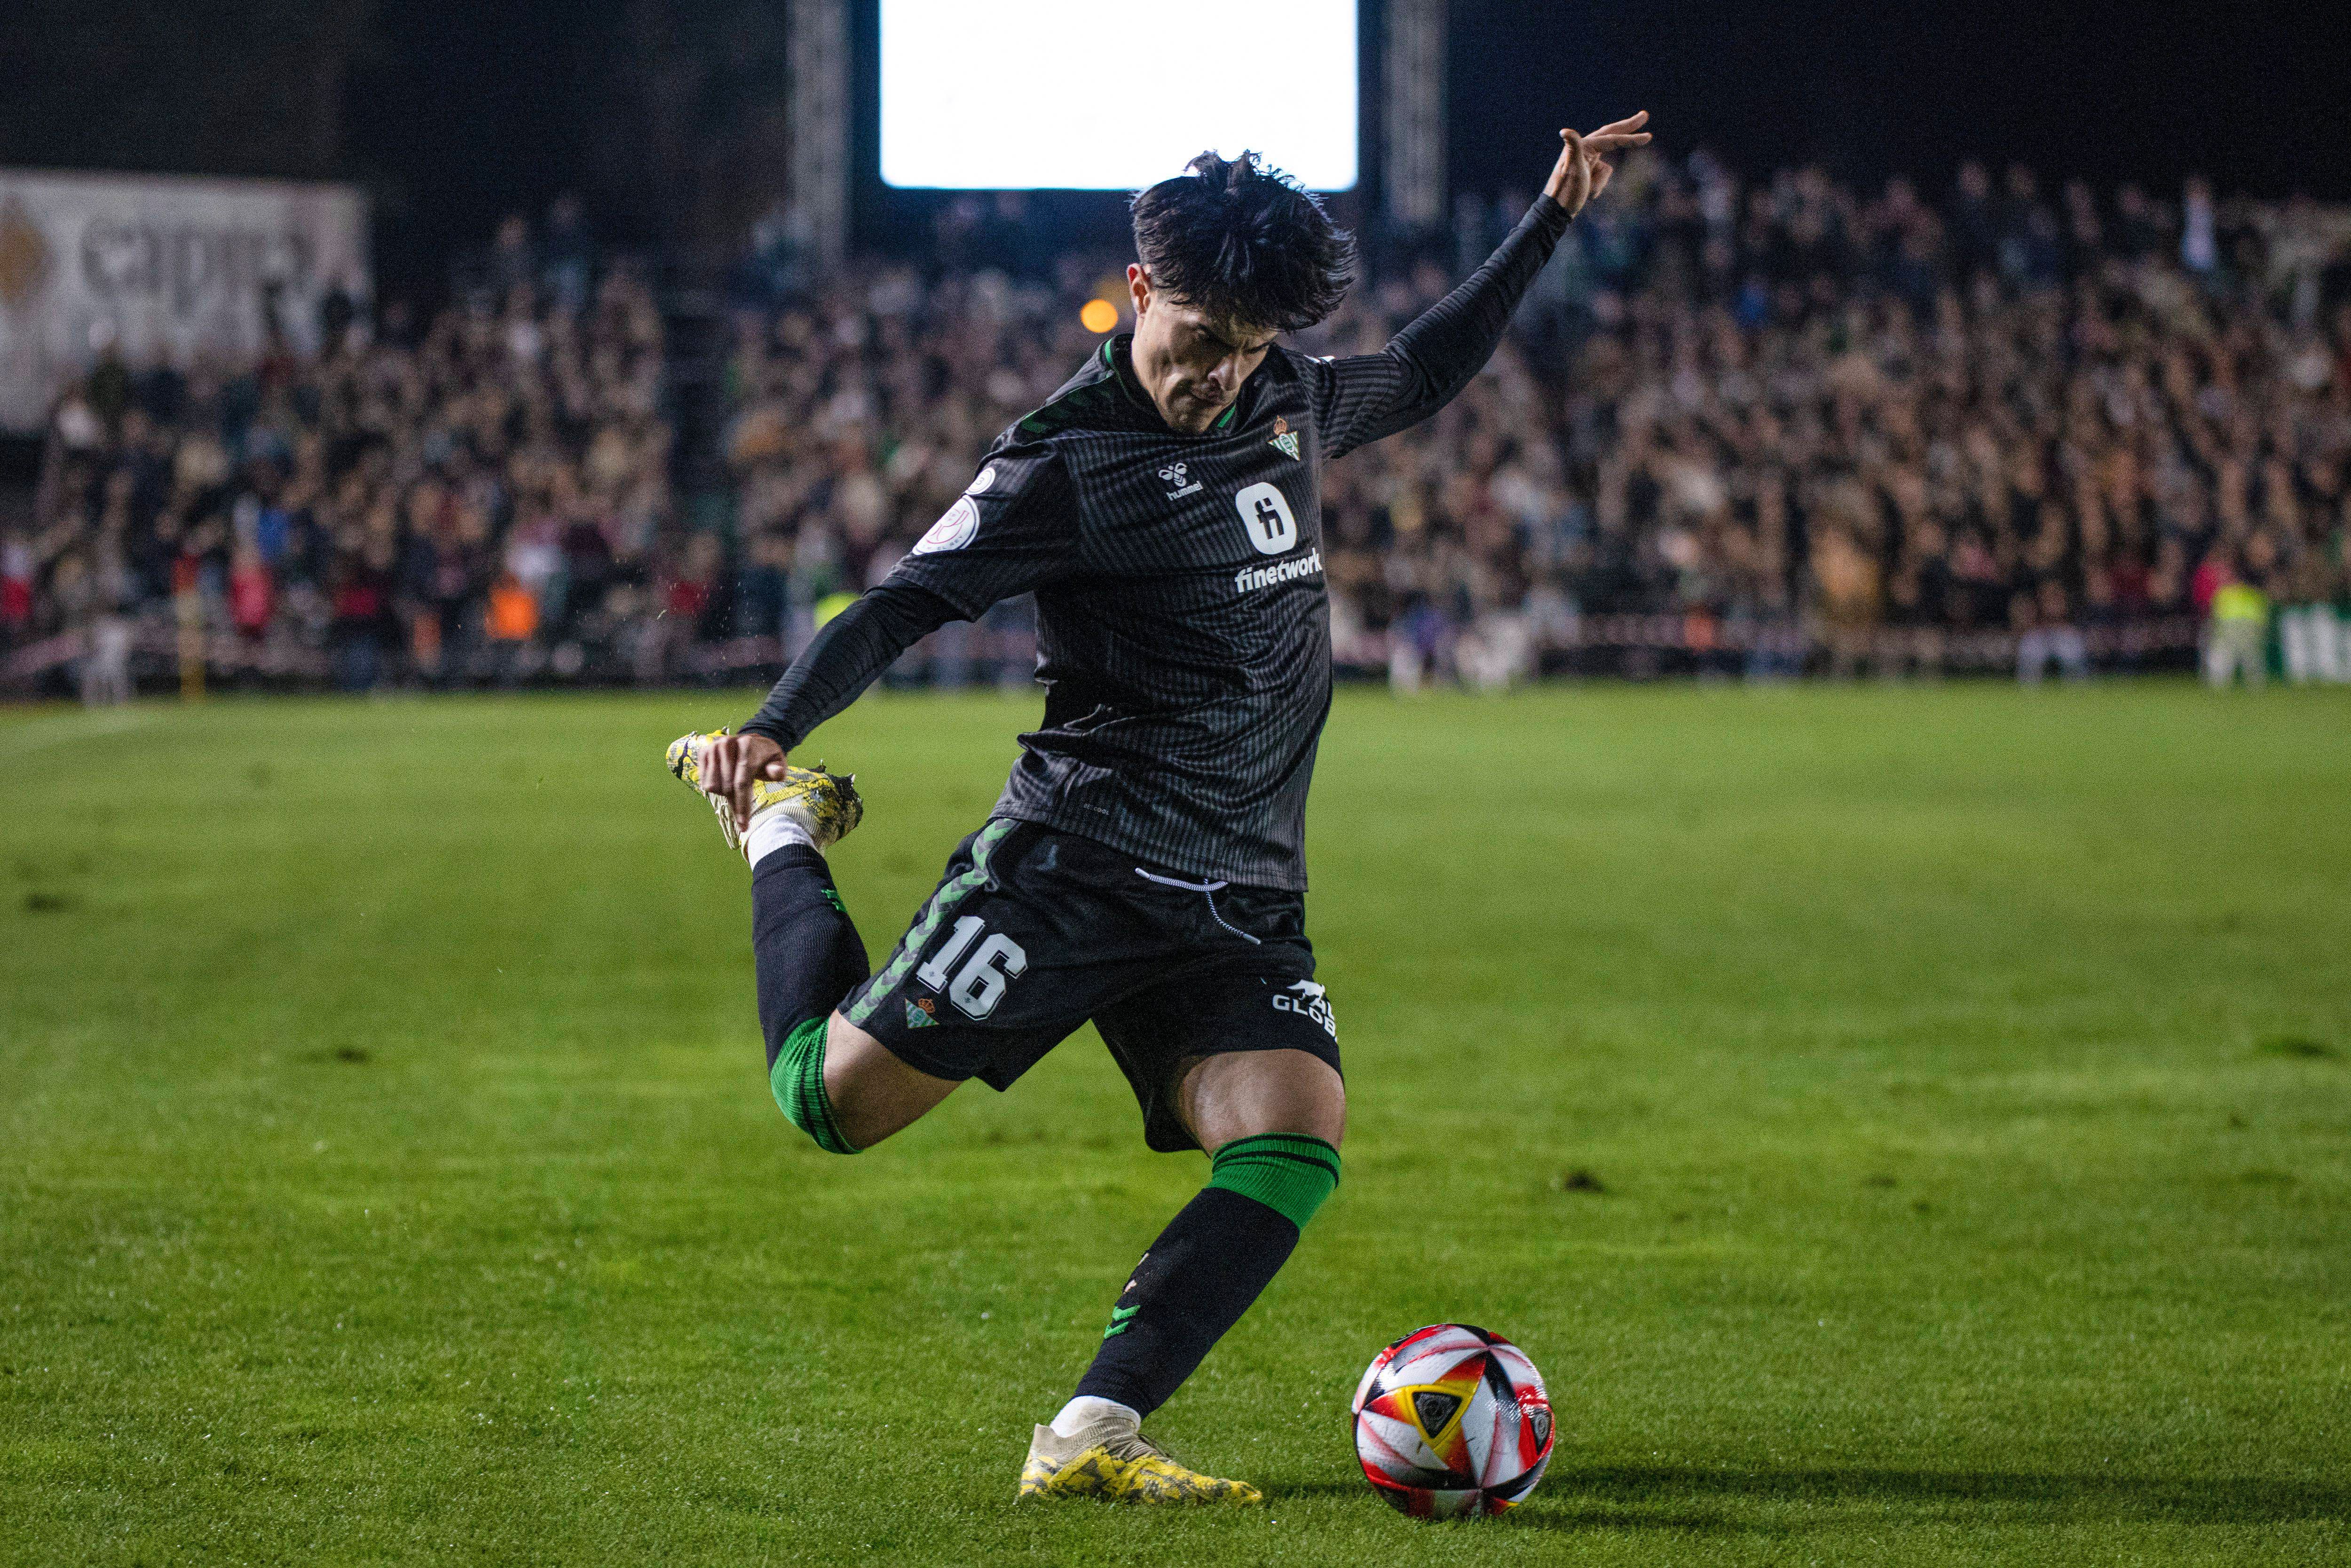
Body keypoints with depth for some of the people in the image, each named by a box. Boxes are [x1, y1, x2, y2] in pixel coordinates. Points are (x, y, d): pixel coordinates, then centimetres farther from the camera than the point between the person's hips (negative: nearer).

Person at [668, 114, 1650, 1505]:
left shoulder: (1290, 409, 14)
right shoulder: (1062, 465, -7)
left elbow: (1425, 374, 34)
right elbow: (902, 608, -13)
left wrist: (1555, 219, 30)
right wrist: (770, 730, -28)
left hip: (1243, 906, 5)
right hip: (1078, 862, -5)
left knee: (1298, 1146, -20)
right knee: (838, 1100, -9)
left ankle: (1090, 1440, -23)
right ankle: (785, 831, 22)